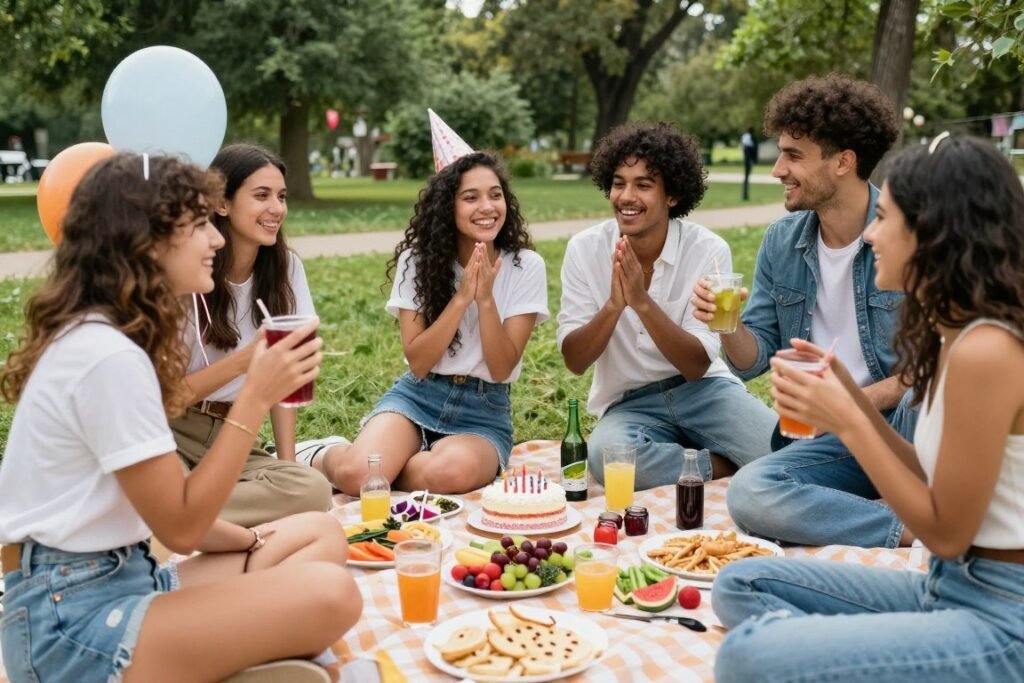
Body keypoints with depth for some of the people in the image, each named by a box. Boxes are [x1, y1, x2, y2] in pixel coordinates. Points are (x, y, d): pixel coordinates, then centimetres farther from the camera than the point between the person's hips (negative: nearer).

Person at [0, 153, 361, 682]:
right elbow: (181, 528, -16)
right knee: (329, 596, -25)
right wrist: (256, 398, -18)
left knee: (322, 535, 8)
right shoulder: (109, 357, -21)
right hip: (69, 625, -10)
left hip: (116, 578, 10)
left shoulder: (99, 336, 10)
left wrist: (245, 542, 5)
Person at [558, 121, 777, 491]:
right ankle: (723, 467, -10)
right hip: (628, 403, 1)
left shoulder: (709, 250, -11)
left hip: (702, 389, -1)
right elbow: (574, 362, -9)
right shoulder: (585, 249, -7)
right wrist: (613, 305, -28)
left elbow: (697, 367, -15)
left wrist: (642, 302, -30)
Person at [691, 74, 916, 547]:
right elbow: (754, 360, 7)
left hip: (908, 422, -4)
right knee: (749, 494, -26)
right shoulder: (782, 242, 5)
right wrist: (727, 327, -15)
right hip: (833, 439, 4)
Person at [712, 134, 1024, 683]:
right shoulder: (958, 334, 6)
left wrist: (849, 423, -15)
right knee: (742, 585, 8)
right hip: (954, 586, 9)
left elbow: (947, 533, -16)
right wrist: (854, 401, 2)